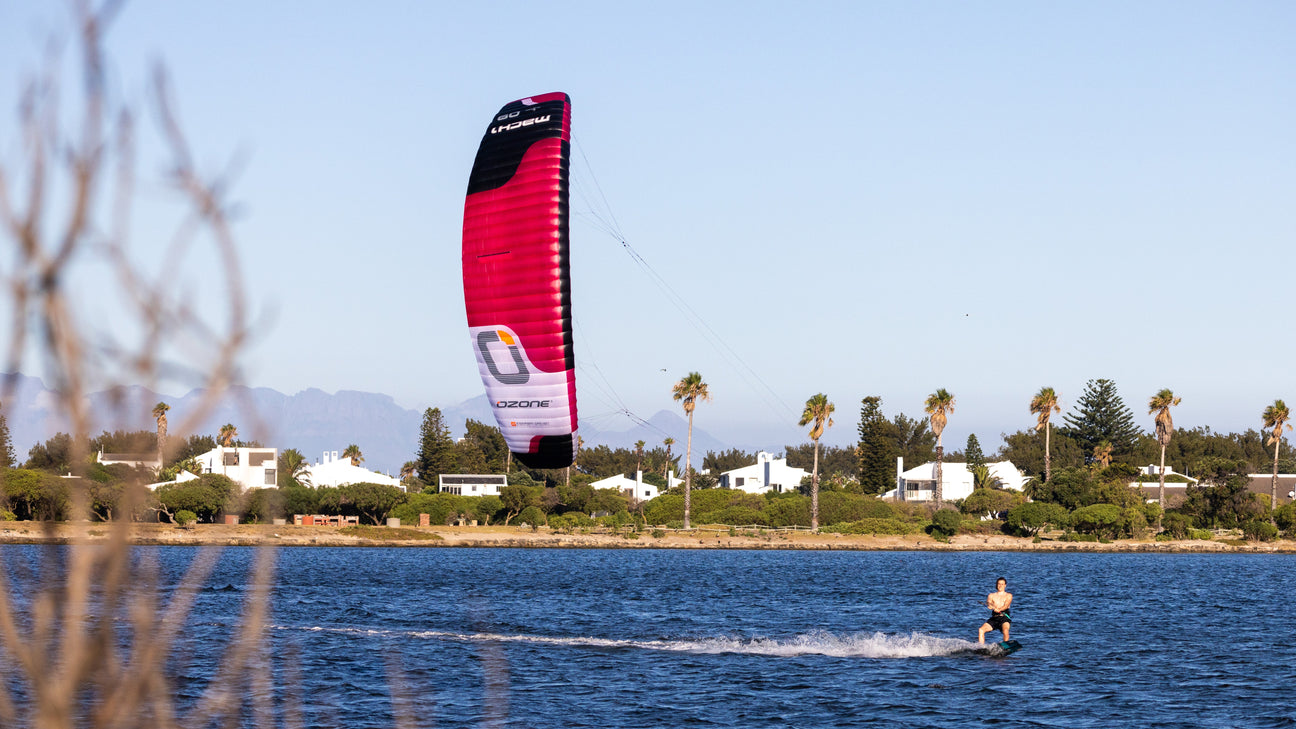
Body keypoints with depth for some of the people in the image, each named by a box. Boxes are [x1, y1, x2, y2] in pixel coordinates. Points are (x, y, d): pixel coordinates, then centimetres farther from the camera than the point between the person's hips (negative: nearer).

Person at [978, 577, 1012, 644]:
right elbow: (988, 603, -1)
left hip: (1004, 617, -3)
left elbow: (1006, 605, -6)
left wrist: (999, 610, -28)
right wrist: (990, 605, -27)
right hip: (994, 618, 3)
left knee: (1005, 629, -35)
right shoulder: (991, 595, 19)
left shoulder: (1008, 595, 12)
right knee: (981, 630, -19)